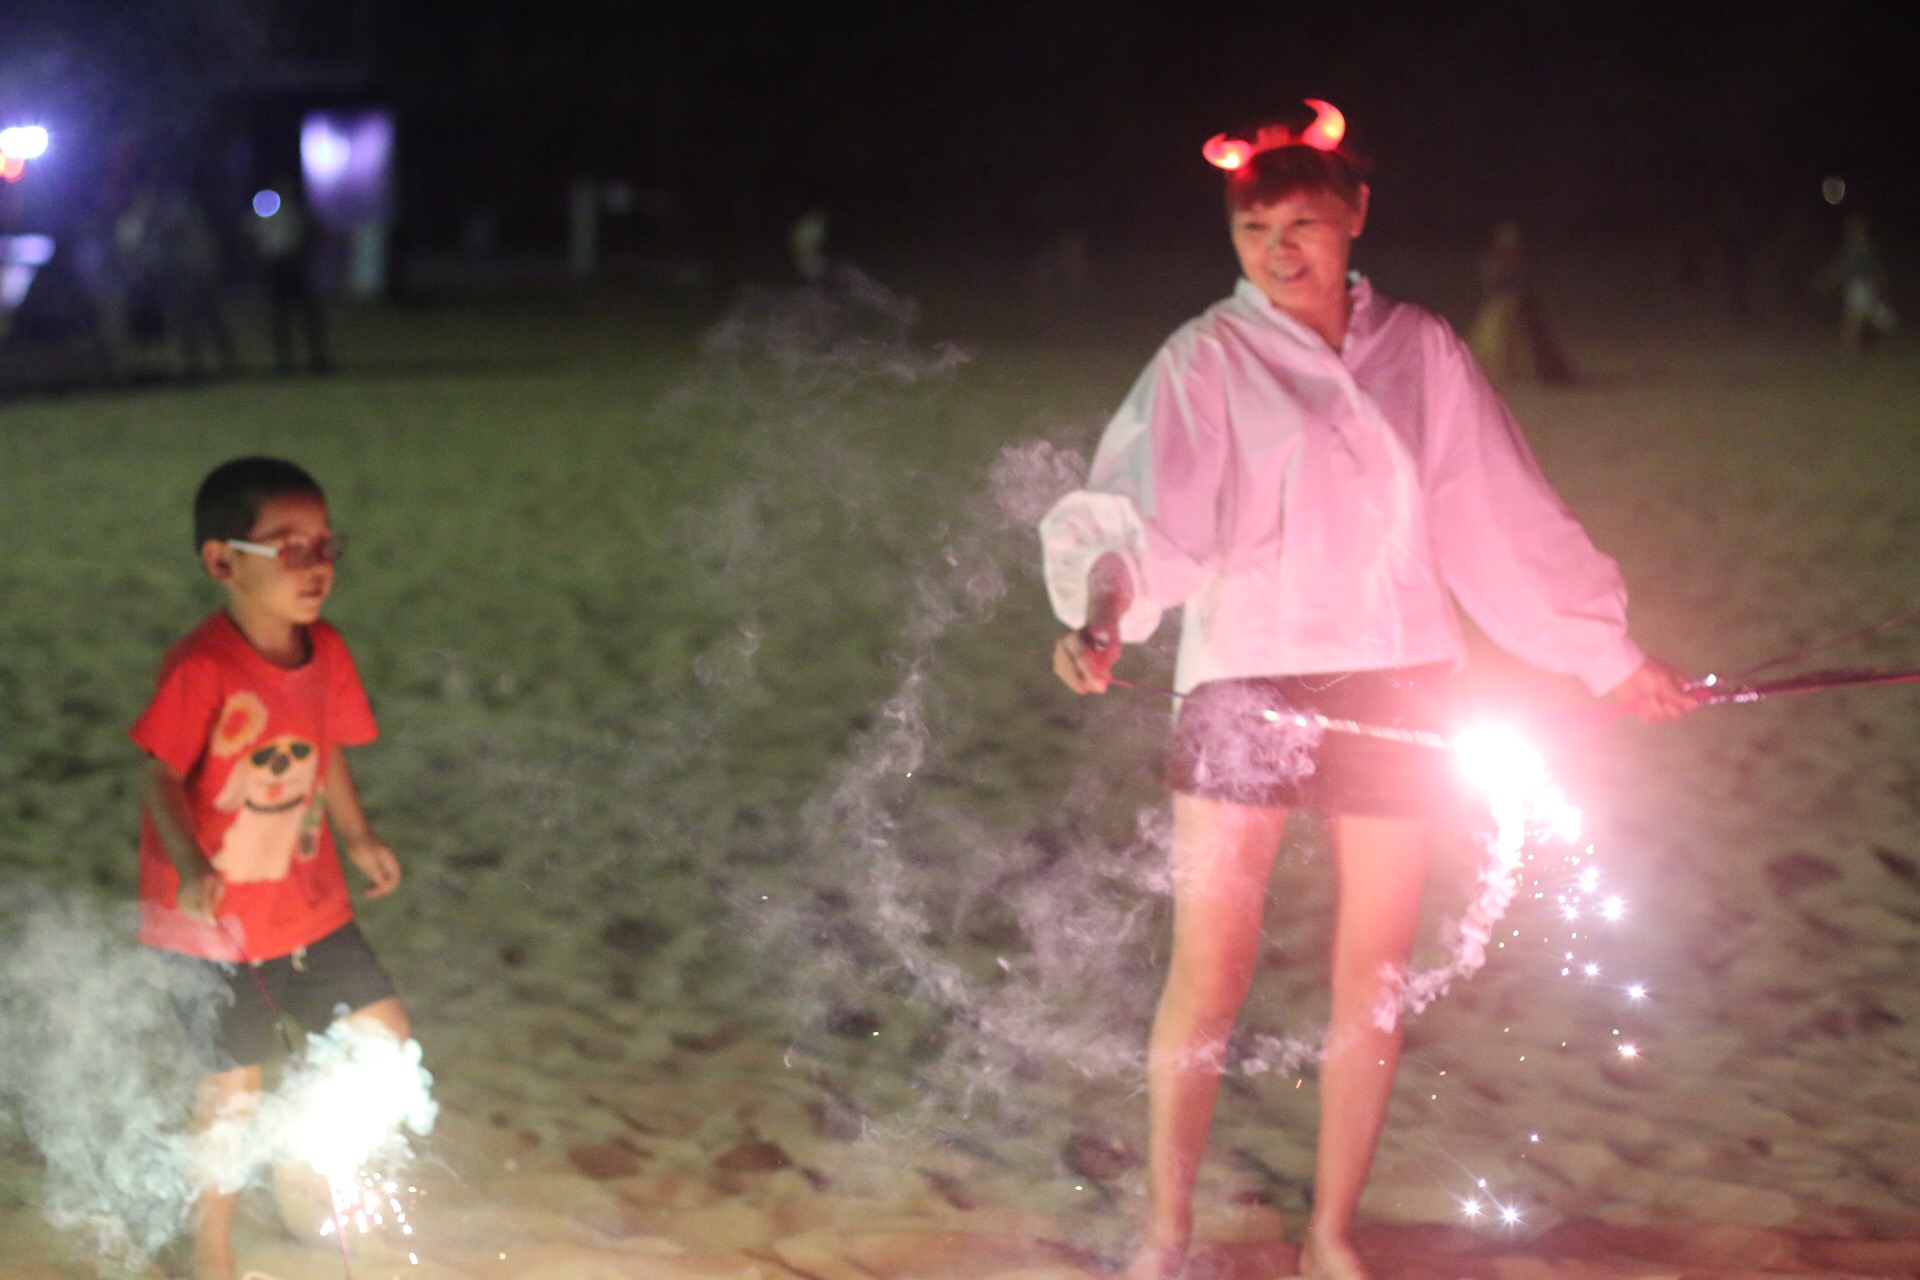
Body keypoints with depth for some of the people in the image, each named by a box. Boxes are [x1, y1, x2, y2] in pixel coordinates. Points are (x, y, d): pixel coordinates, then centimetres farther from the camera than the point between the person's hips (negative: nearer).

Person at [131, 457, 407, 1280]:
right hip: (216, 922, -6)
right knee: (231, 1093, 2)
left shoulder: (325, 652, -2)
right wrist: (192, 870, -34)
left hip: (309, 905, 6)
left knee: (382, 1034, 7)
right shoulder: (201, 669, -23)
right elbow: (164, 776, -21)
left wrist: (358, 840, -1)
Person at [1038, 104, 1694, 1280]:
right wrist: (1100, 613, -34)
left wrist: (1612, 654, 14)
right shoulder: (1208, 361, -3)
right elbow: (1139, 509, -14)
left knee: (1376, 979, 6)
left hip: (1397, 687, 3)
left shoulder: (1423, 355, 7)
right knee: (1210, 972, -6)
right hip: (1246, 679, -3)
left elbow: (1507, 521, 13)